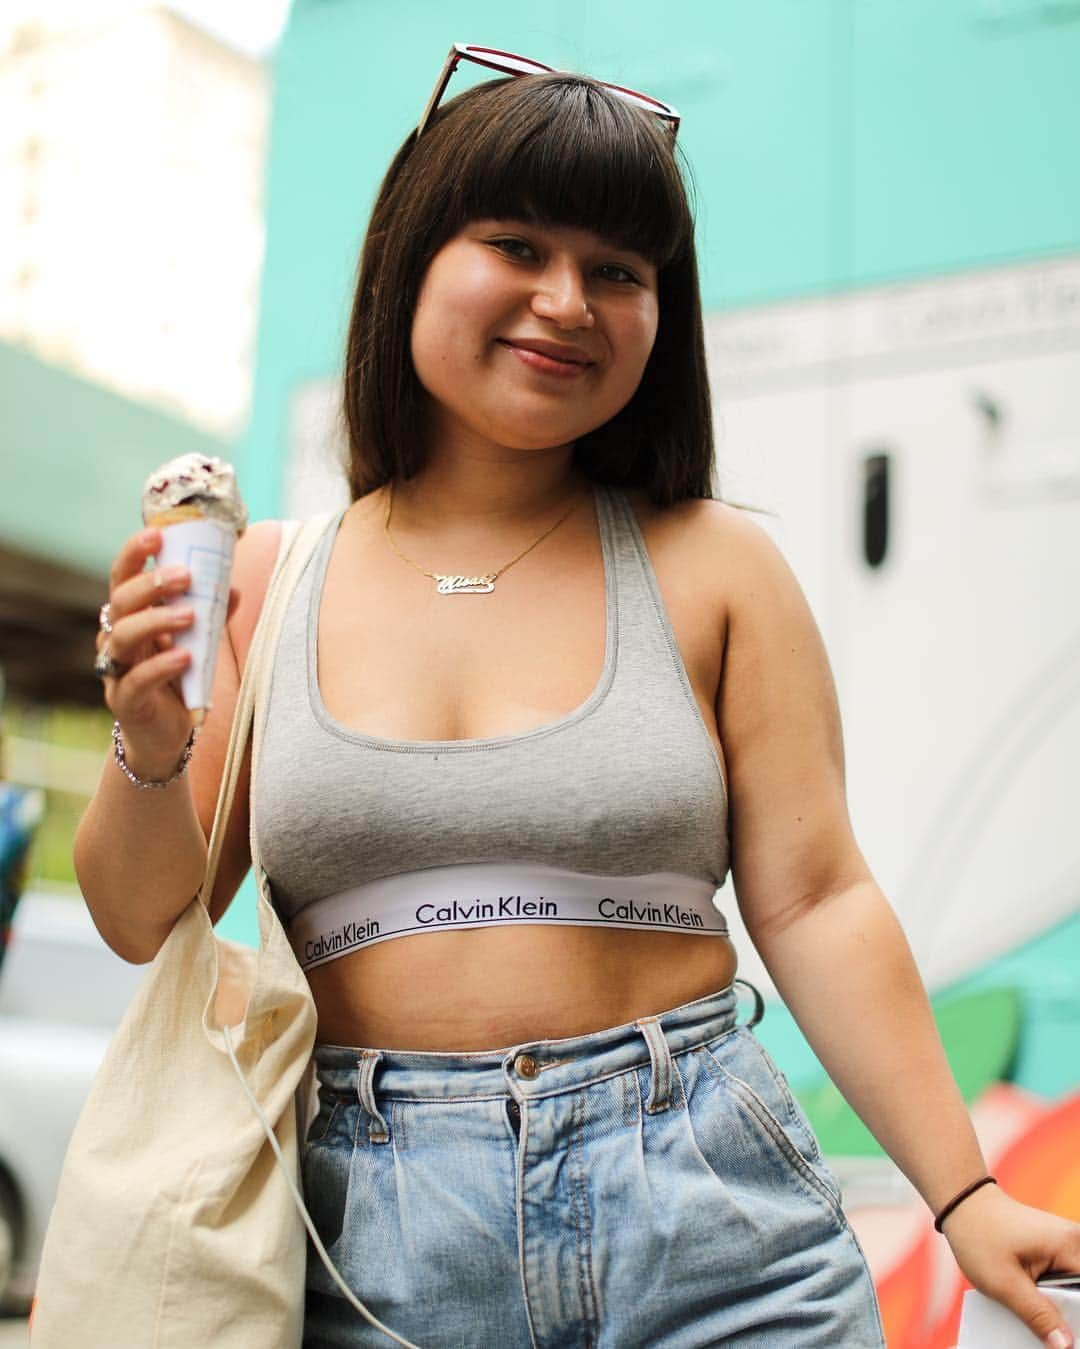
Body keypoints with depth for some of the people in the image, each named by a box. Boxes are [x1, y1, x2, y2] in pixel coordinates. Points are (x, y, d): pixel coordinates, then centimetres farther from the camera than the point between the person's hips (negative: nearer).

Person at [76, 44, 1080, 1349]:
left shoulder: (714, 563, 1)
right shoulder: (266, 579, 4)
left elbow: (814, 904, -1)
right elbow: (145, 923, 5)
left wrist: (963, 1194, -8)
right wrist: (149, 750, -14)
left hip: (696, 1204, 0)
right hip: (373, 1242, 1)